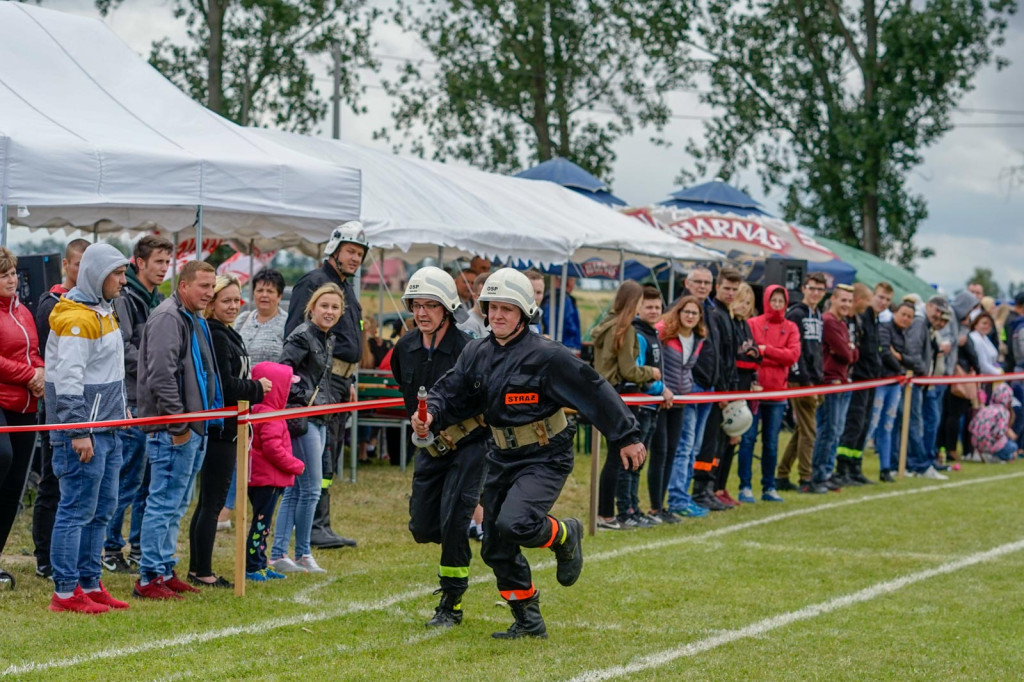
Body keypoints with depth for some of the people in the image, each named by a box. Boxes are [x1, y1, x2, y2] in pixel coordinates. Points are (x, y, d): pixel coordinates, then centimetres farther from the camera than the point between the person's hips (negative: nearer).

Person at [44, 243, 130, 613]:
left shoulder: (103, 311, 15)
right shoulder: (76, 318, -17)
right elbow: (67, 379, -22)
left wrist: (120, 406, 20)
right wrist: (79, 433, -23)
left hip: (106, 428, 10)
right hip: (82, 430, -10)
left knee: (102, 508, 13)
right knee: (78, 509, -6)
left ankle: (90, 583, 20)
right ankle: (65, 592, -2)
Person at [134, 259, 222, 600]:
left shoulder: (195, 321, 19)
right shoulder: (167, 318, -14)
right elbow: (161, 375, -22)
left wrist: (205, 420, 19)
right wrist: (177, 425, -20)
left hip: (193, 428, 10)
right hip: (172, 430, -10)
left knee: (176, 505, 15)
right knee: (164, 503, -7)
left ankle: (165, 570, 22)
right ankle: (150, 578, -4)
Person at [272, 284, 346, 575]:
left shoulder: (330, 339, 15)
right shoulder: (302, 336, -12)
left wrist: (333, 399, 15)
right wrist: (301, 399, -16)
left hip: (319, 419, 9)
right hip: (301, 418, -9)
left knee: (294, 490, 9)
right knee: (310, 489, -6)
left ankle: (278, 555, 12)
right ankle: (302, 554, 4)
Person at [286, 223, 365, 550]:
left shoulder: (347, 289, 22)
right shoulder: (313, 283, -7)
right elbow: (295, 334, -14)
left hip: (341, 379, 10)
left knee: (331, 456, 10)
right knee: (321, 455, -12)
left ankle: (318, 526, 14)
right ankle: (317, 526, -12)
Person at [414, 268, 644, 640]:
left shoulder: (547, 355, -16)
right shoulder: (476, 353, 3)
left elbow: (595, 393, -12)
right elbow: (451, 392, 8)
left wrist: (627, 437, -9)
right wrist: (430, 413, -15)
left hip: (545, 459, -7)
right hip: (502, 458, 7)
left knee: (514, 523, -29)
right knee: (496, 549, 7)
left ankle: (566, 536, 5)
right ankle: (528, 621, 23)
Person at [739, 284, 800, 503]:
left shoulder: (790, 328, 8)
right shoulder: (752, 324, 1)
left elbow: (793, 355, -5)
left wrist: (765, 349, -12)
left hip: (777, 391, 3)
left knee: (771, 442, 8)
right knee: (748, 438, -3)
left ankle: (769, 487, 15)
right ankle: (745, 487, 1)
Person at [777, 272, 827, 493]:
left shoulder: (818, 317, 17)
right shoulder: (796, 315, -10)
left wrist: (819, 381, 13)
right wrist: (805, 382, -18)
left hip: (813, 381, 9)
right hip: (801, 382, -9)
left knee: (802, 430, 11)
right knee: (808, 430, -6)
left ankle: (782, 477, 17)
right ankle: (805, 480, -1)